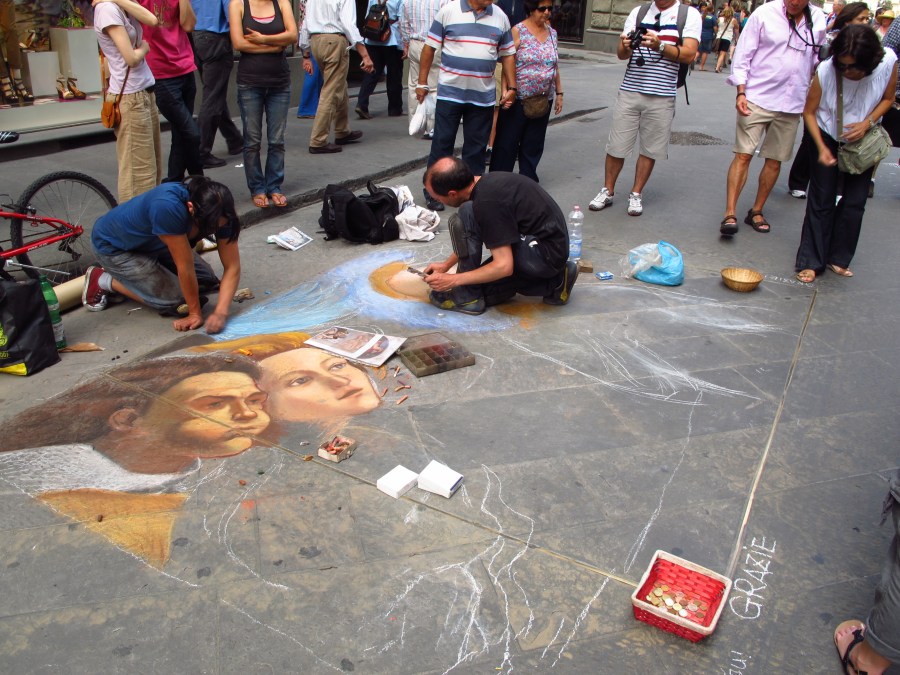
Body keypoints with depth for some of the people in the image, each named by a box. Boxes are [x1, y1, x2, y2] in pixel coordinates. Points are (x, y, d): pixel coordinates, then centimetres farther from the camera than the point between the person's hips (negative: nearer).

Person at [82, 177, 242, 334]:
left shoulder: (218, 214, -23)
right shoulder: (168, 207, -44)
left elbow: (232, 266, -23)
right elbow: (185, 267, -35)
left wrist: (221, 312, -35)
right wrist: (195, 313, -26)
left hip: (151, 242, 7)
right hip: (114, 245, -7)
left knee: (207, 279, 1)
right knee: (175, 299, -16)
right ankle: (103, 281, 4)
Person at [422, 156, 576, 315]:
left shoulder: (488, 202, -25)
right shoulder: (487, 182, 4)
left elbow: (504, 266, -23)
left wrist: (453, 279, -16)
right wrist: (446, 265, 23)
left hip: (546, 253, -10)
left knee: (466, 216, -18)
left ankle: (468, 295, -7)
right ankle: (553, 281, 12)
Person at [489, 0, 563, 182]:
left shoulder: (552, 33, 10)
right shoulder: (518, 31, -7)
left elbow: (555, 66, 16)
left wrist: (559, 93, 13)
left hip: (543, 100, 5)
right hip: (518, 98, -5)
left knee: (533, 144, 11)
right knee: (507, 142, 1)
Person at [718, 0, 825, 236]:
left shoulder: (818, 20, 6)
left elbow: (817, 58, 18)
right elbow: (743, 55, -5)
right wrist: (741, 93, -12)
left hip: (792, 103, 4)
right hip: (757, 99, -4)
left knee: (775, 161, 8)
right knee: (743, 155, -9)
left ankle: (756, 211, 20)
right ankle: (730, 214, -9)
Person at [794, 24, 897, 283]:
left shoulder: (888, 62, -21)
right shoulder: (826, 71, -26)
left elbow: (888, 98, -2)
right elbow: (809, 112, -13)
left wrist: (868, 122, -20)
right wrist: (821, 147, -23)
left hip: (863, 141, 2)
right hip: (828, 137, -2)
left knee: (855, 201, 3)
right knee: (821, 201, -1)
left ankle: (838, 258, 16)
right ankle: (811, 261, 7)